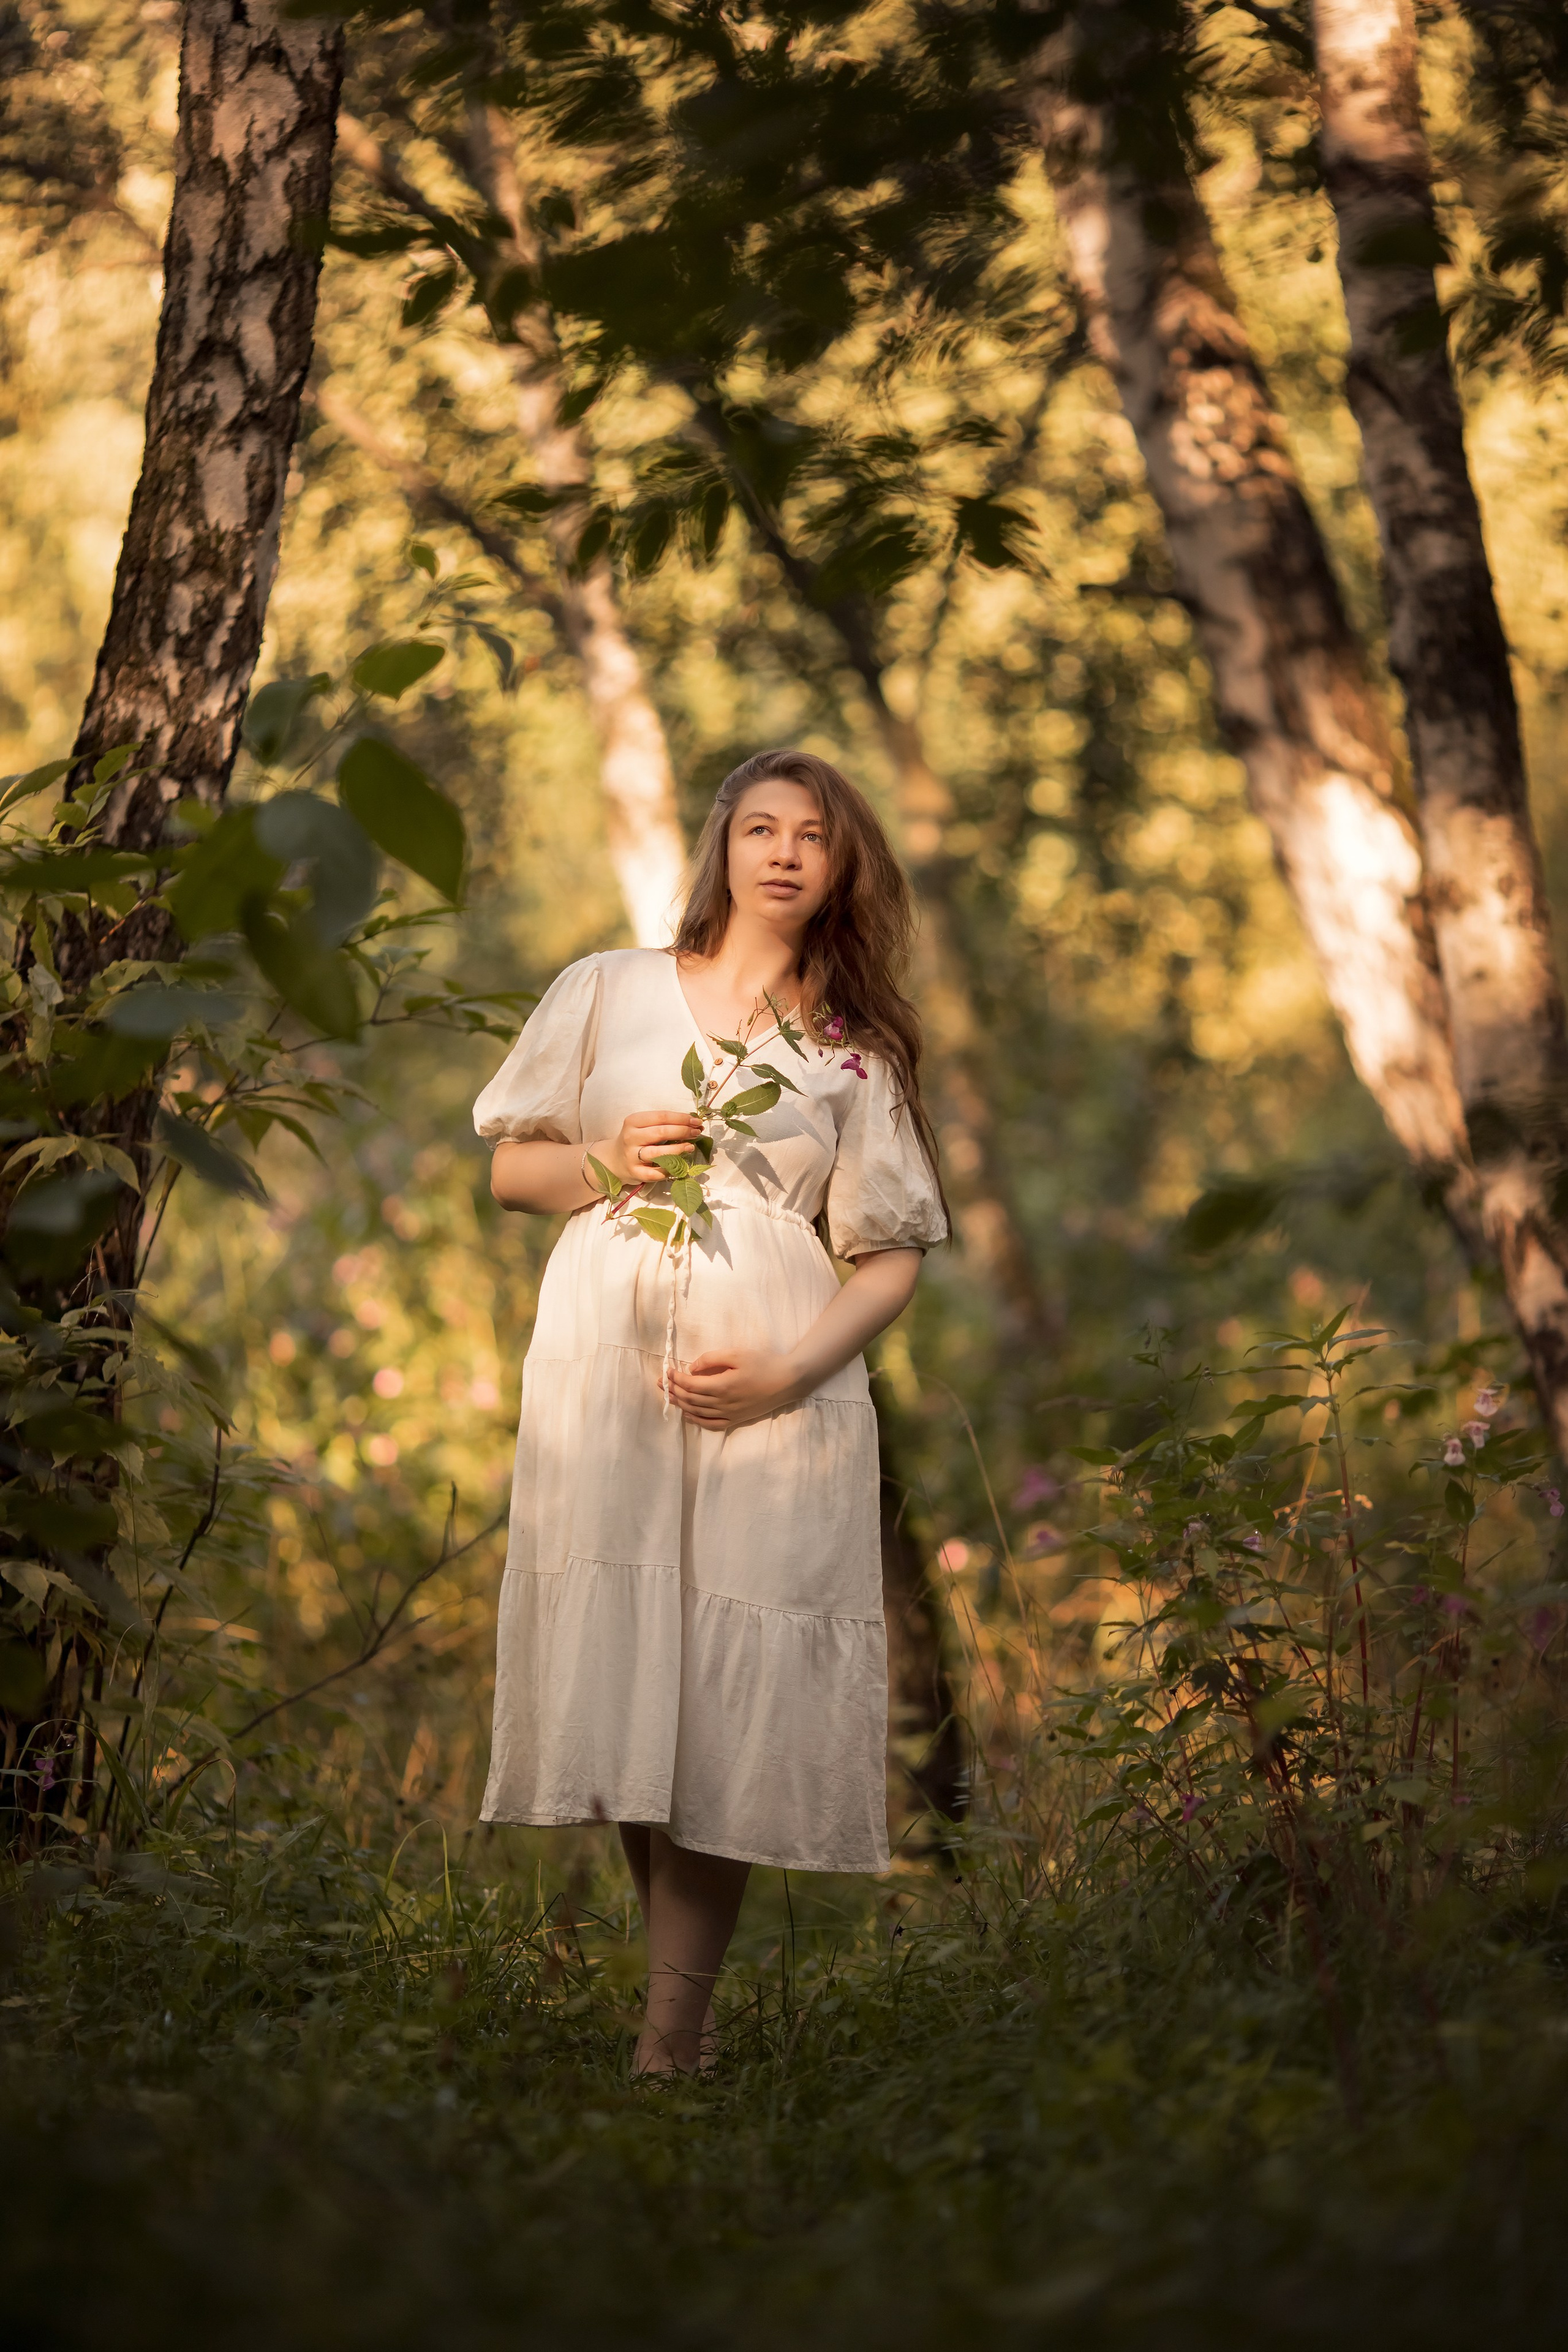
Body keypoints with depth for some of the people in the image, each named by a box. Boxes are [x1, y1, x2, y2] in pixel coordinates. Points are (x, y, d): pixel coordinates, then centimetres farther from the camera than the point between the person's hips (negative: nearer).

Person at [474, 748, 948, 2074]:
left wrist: (791, 1371, -9)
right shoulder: (609, 993, 13)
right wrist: (609, 1161, -5)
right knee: (621, 1668, -5)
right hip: (603, 1365, 1)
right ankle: (685, 1992, 7)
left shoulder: (856, 1051, 12)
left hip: (771, 1393, 0)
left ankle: (673, 2030, -7)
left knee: (733, 1695, -7)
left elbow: (892, 1259, 8)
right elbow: (511, 1169, 16)